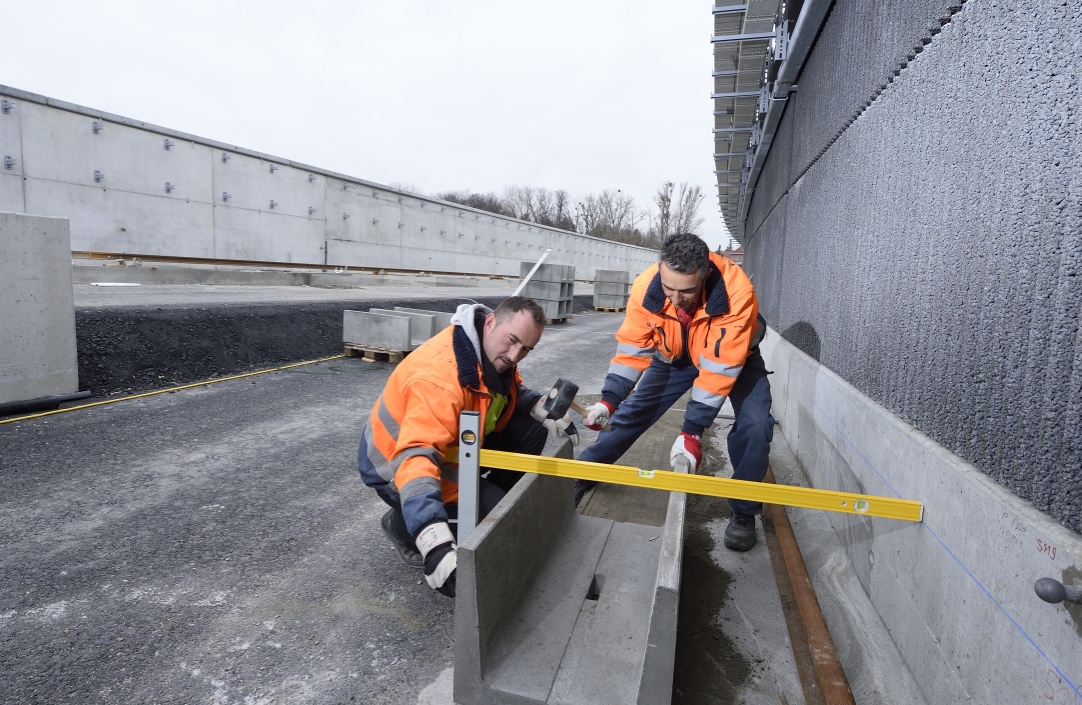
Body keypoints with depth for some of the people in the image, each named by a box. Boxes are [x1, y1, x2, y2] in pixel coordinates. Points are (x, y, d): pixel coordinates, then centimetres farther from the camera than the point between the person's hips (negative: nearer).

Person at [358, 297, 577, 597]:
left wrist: (546, 410, -13)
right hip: (397, 464, -8)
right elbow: (415, 458, -46)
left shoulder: (494, 353, -9)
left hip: (453, 446, 8)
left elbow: (512, 393, 9)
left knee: (532, 428, -7)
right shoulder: (440, 377, -37)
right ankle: (403, 524, 1)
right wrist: (435, 544, -55)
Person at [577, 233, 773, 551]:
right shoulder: (646, 286, -30)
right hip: (674, 355, 2)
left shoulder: (736, 291, -40)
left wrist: (692, 431, -38)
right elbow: (632, 348, -22)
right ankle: (581, 477, 16)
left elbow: (719, 368, -38)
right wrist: (608, 400, -33)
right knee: (631, 412, -1)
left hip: (732, 357, -2)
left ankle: (743, 512, 1)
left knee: (754, 424, -21)